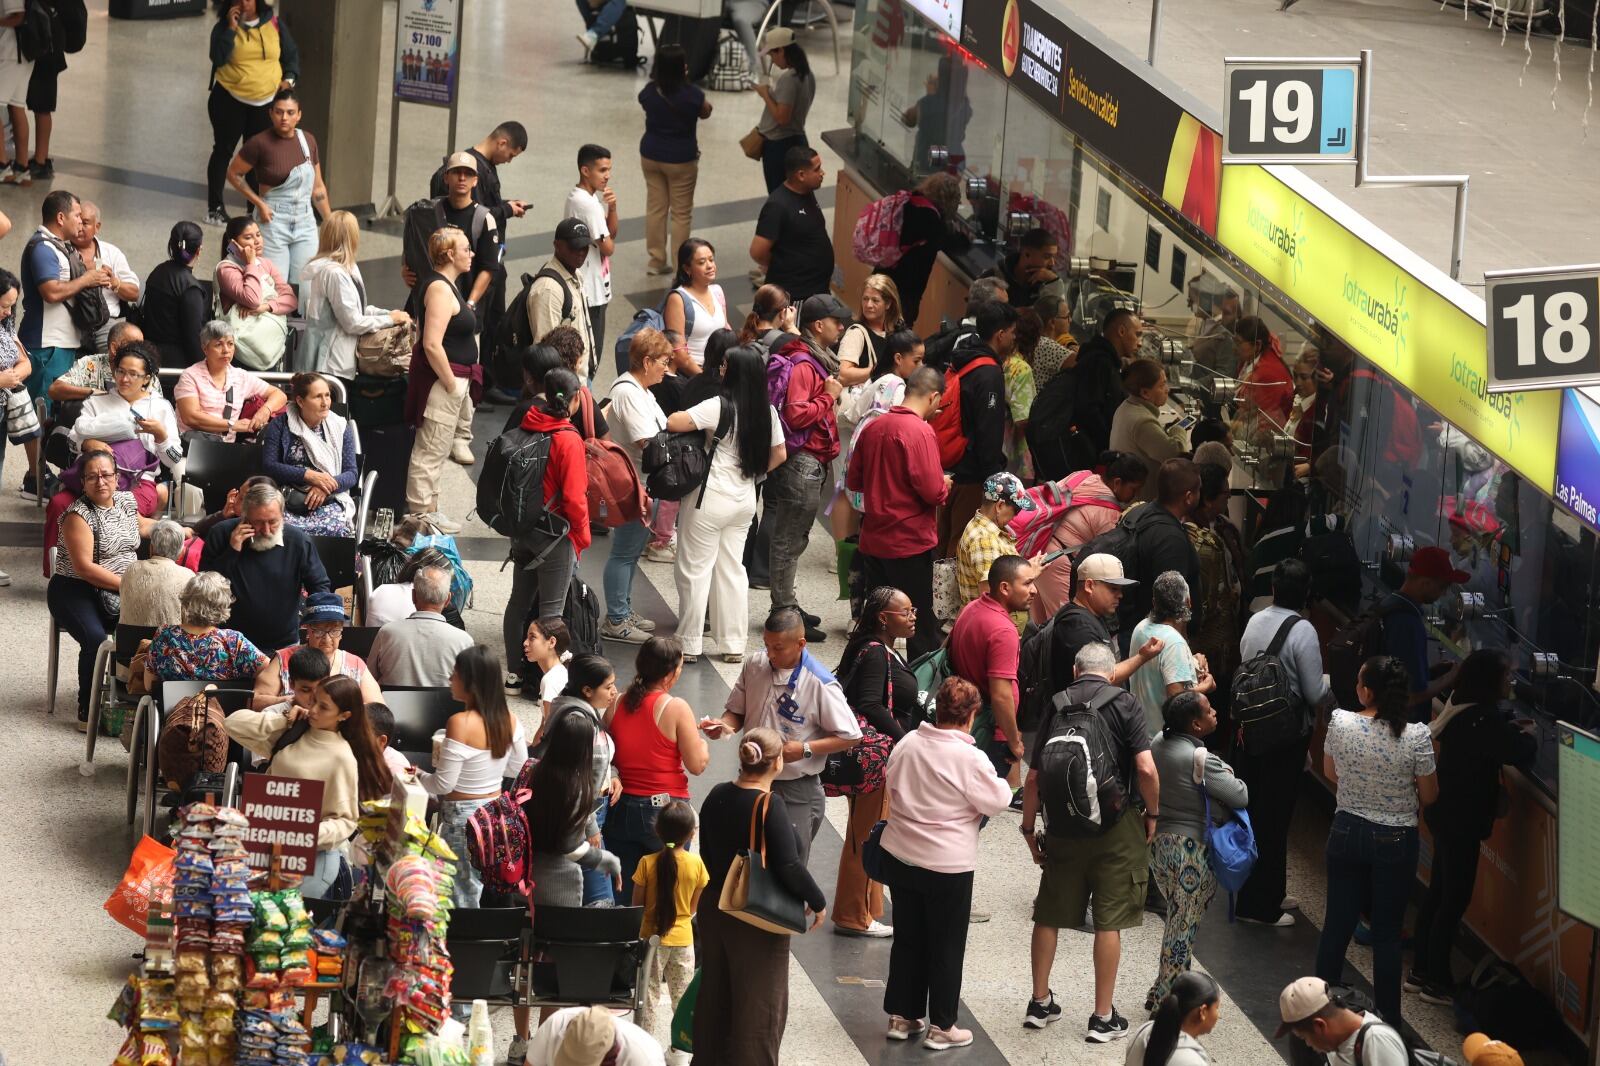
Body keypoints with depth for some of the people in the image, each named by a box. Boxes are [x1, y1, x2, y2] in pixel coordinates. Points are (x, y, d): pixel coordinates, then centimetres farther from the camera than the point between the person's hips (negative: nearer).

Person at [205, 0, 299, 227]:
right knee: (223, 151, 5)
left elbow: (291, 55, 11)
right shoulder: (224, 27, -3)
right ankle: (214, 207, 13)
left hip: (266, 102, 1)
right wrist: (231, 28, -21)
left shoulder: (274, 25, 2)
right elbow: (218, 58, -19)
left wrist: (289, 79, -5)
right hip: (229, 100, -1)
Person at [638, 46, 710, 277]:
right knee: (682, 213, 7)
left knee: (655, 207, 16)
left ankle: (656, 260, 22)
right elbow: (706, 112, 1)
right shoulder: (691, 94, -19)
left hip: (651, 155, 4)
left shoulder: (649, 93, -9)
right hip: (681, 159, -4)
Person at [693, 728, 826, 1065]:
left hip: (714, 909, 7)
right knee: (760, 1004, 4)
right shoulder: (771, 806, -21)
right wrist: (818, 902, -10)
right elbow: (788, 867, -24)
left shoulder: (717, 797, 1)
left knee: (715, 996, 19)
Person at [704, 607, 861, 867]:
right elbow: (737, 710, 12)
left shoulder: (820, 685, -17)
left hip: (797, 790, -5)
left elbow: (851, 737, -11)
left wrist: (804, 749, -22)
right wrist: (725, 725, -11)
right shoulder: (755, 664, -2)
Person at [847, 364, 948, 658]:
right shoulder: (920, 432, -17)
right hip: (911, 542, -6)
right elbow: (933, 491, -21)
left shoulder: (872, 427, 4)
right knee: (921, 621, 4)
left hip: (873, 540, 6)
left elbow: (853, 480, 13)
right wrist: (944, 485, 0)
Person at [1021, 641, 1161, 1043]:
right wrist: (1152, 814, 1)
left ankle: (1040, 1003, 25)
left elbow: (1034, 778, 1)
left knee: (1049, 915, 16)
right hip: (1115, 828, -3)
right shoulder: (1124, 704, -6)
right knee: (1109, 921, 3)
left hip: (1063, 828, 3)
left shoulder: (1056, 706, 2)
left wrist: (1029, 829, 12)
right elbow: (1146, 769, -14)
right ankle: (1103, 1017, 6)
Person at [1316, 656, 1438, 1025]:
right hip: (1395, 840, -2)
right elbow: (1428, 796, -8)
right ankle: (1387, 1019, 15)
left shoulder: (1340, 723, -13)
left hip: (1347, 832, 2)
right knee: (1387, 932, 8)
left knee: (1337, 923, 14)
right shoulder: (1416, 736, -19)